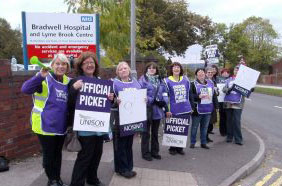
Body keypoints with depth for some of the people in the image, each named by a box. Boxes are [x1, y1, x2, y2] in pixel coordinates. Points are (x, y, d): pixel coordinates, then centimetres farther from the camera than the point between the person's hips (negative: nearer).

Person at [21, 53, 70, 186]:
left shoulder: (68, 81, 5)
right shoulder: (44, 79, -11)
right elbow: (25, 89, -25)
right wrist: (40, 76, -39)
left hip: (61, 126, 5)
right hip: (46, 125, -5)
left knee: (58, 153, 19)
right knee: (48, 154, 10)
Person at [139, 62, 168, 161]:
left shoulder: (159, 80, 15)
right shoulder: (143, 79, -3)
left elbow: (164, 93, 12)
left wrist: (164, 101, -7)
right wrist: (153, 101, -19)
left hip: (157, 109, 6)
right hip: (147, 109, -6)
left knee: (155, 132, 15)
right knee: (146, 132, 3)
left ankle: (155, 152, 27)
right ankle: (145, 153, 14)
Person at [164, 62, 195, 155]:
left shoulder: (186, 80, 9)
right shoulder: (167, 81, -2)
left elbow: (190, 94, 13)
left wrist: (192, 107, 12)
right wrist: (167, 110, -9)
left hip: (186, 110, 4)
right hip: (174, 111, -3)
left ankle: (180, 148, 25)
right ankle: (172, 148, 23)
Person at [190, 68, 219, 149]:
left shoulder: (210, 83, 10)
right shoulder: (193, 84, -6)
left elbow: (214, 95, 15)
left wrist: (216, 106, 12)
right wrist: (198, 96, -23)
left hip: (208, 109, 5)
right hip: (197, 110, -4)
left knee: (205, 127, 12)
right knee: (195, 126, 6)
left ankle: (203, 143, 24)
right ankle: (192, 142, 18)